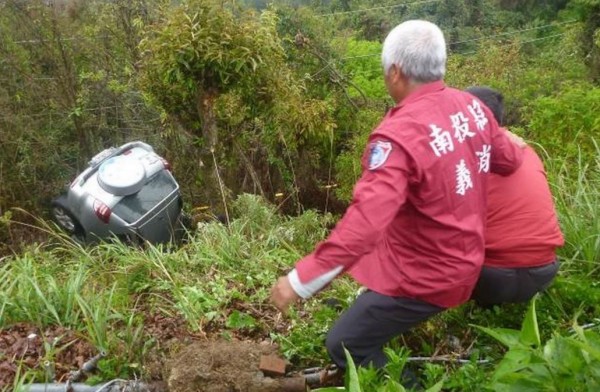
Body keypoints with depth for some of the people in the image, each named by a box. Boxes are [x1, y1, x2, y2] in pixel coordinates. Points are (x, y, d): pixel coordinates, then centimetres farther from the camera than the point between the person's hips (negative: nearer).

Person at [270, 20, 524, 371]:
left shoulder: (400, 134, -30)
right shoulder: (472, 106, -5)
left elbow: (365, 219, -39)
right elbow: (510, 161, 11)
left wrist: (301, 279, -34)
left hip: (426, 276, -9)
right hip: (462, 260, 9)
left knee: (346, 345, 5)